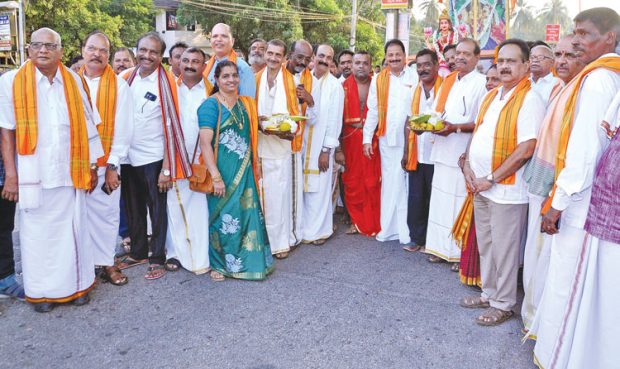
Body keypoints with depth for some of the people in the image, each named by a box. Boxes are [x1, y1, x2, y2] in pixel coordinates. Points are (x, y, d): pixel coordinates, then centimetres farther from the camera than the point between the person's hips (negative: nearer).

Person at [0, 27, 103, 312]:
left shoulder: (73, 81, 5)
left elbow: (86, 126, 8)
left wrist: (91, 166, 6)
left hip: (69, 173, 2)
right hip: (33, 174, -2)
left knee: (72, 230, 8)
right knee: (37, 233, 7)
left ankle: (75, 284, 23)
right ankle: (41, 290, 21)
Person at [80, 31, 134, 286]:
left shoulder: (119, 85, 0)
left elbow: (122, 129, -3)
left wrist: (112, 165, -7)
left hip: (105, 163, -1)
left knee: (106, 214, 4)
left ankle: (106, 263, 17)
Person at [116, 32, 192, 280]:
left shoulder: (166, 82, -9)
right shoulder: (126, 78, 3)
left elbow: (171, 126, -10)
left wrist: (167, 167, -13)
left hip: (154, 158, -4)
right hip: (129, 157, 5)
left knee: (157, 210, 6)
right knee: (133, 209, 16)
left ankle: (157, 259, 19)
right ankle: (138, 252, 33)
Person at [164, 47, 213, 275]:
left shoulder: (211, 92, 6)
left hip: (201, 160, 0)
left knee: (200, 209, 0)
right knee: (175, 206, 3)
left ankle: (200, 257, 8)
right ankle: (175, 253, 13)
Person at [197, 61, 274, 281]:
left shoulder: (245, 104, 10)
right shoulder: (211, 104, -8)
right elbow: (205, 142, -16)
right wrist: (216, 176, -21)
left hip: (244, 170, 5)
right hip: (222, 171, -5)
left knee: (247, 214, 7)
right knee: (223, 216, 4)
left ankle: (247, 260, 22)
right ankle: (219, 264, 22)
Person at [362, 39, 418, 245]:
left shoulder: (415, 78, 0)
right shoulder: (379, 80, 7)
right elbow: (372, 110, 7)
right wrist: (367, 138, 4)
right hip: (387, 139, 2)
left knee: (408, 183, 1)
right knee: (390, 183, 8)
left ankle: (407, 229, 10)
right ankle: (389, 227, 18)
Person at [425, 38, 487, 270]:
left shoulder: (481, 84, -6)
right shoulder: (448, 82, 15)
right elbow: (436, 112, 18)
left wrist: (455, 127, -21)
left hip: (465, 154, -6)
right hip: (443, 152, 7)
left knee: (460, 204, -1)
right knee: (441, 201, 11)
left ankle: (462, 253, 11)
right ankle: (442, 247, 22)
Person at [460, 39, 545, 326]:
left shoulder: (529, 99, -14)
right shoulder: (491, 96, 11)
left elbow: (526, 150, -20)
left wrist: (491, 179, -16)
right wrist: (467, 165, 1)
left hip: (506, 189, -8)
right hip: (480, 185, 8)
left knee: (504, 249, 4)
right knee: (485, 245, 18)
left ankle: (503, 304, 20)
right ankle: (489, 293, 34)